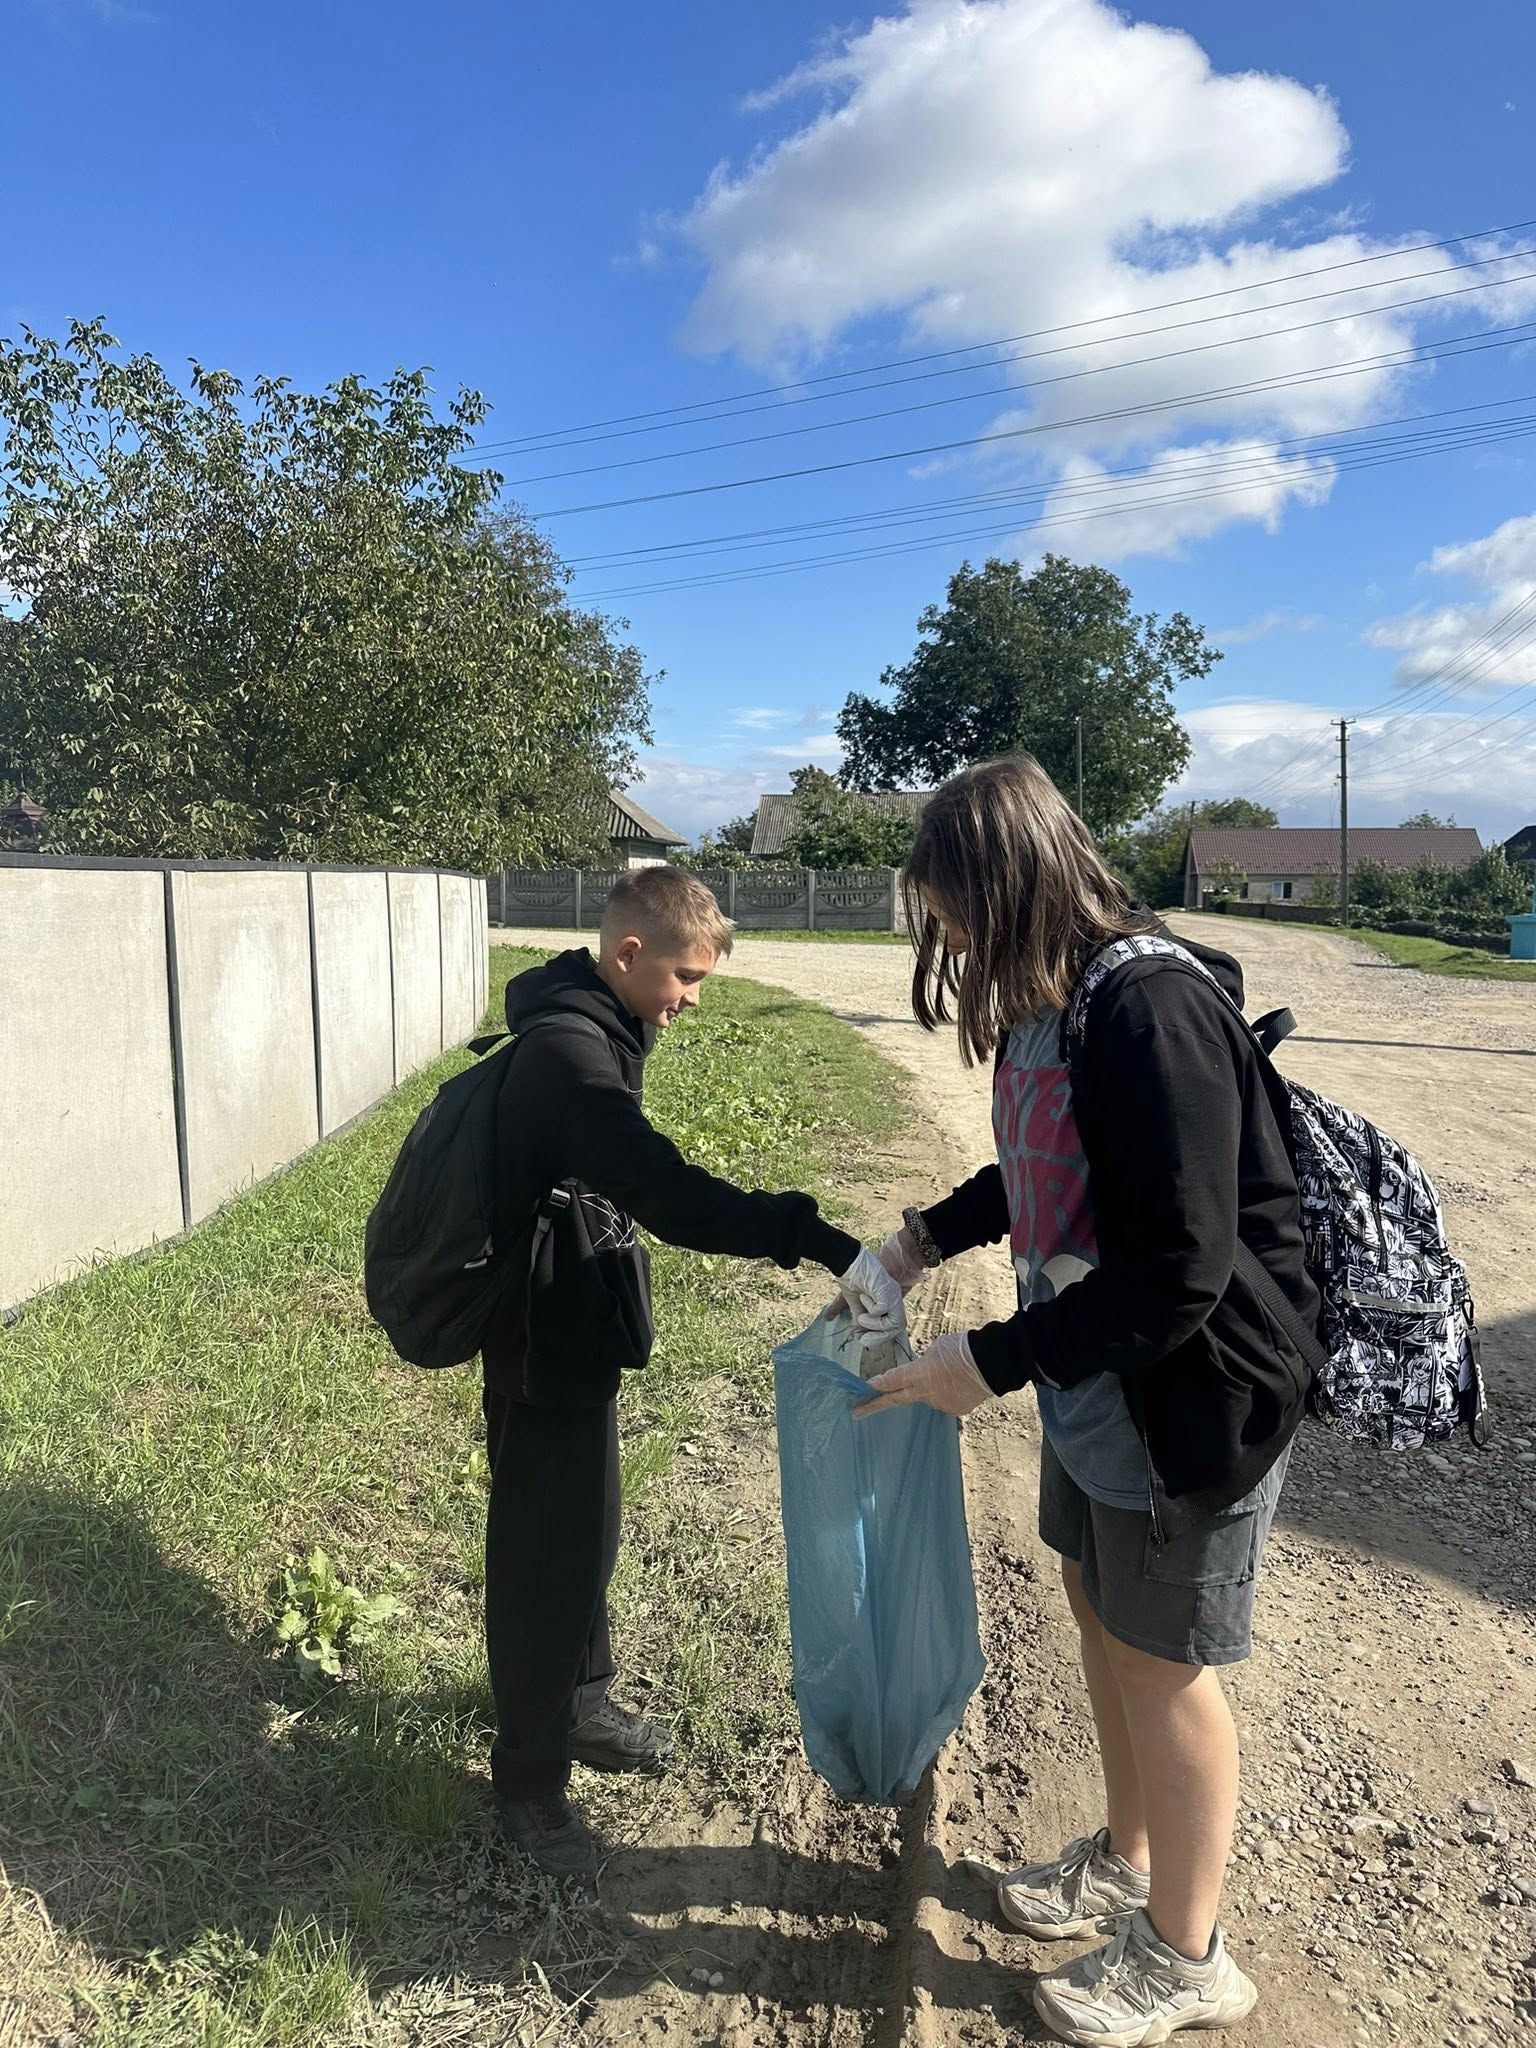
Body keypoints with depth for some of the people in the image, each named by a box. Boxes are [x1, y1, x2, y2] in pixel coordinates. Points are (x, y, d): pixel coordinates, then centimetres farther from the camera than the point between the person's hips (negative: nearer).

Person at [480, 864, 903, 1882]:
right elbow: (667, 1192, -38)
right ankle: (531, 1778, 24)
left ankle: (581, 1700, 44)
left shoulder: (592, 1031, 6)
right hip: (548, 1345, -9)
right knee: (547, 1555, 5)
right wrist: (832, 1246, -40)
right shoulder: (569, 1051, -26)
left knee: (588, 1531, 23)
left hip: (577, 1331, 10)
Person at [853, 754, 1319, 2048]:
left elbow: (1175, 1278, -29)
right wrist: (927, 1237, 9)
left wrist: (994, 1361, -23)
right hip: (1097, 1390, 9)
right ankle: (1128, 1858, 50)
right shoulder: (1048, 1004, 0)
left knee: (1164, 1665, 10)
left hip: (1194, 1405, -9)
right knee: (1099, 1611, 23)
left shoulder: (1153, 1016, -29)